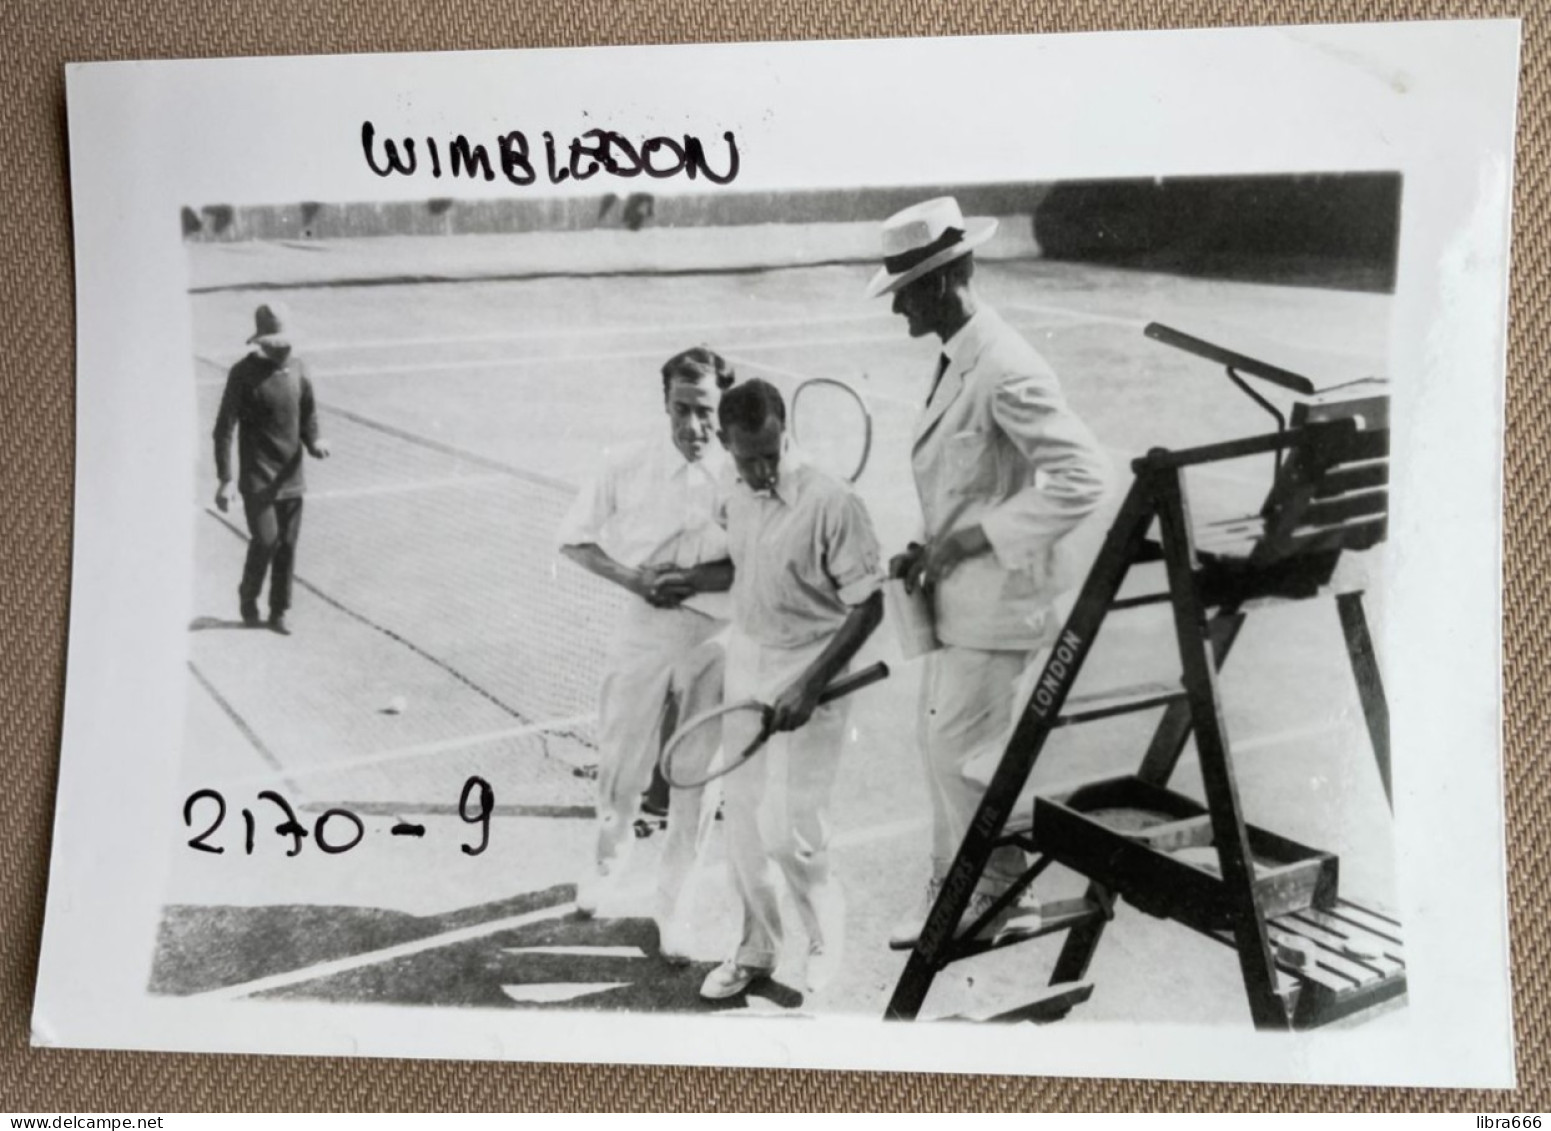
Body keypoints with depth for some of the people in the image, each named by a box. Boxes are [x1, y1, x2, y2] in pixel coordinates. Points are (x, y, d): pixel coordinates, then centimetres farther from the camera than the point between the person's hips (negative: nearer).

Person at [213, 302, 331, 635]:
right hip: (257, 478, -4)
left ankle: (279, 611, 20)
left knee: (288, 545, 7)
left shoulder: (297, 368, 3)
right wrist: (224, 480, -15)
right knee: (265, 541, -10)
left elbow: (308, 414, 18)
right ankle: (248, 598, 16)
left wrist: (314, 441, -5)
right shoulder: (244, 374, -11)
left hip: (291, 477, 4)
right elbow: (224, 428, -10)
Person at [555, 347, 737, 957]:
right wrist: (634, 579, -10)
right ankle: (609, 856, 43)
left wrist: (697, 577, -18)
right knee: (620, 763, 11)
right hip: (643, 628, 1)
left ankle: (675, 906, 26)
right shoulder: (627, 466, -6)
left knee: (698, 779, 9)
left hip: (717, 638, -1)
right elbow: (575, 540, 4)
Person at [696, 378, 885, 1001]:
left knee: (788, 832, -6)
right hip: (745, 663, 7)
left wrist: (811, 685, -20)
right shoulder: (733, 501, 1)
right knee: (740, 814, 12)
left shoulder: (831, 503, -20)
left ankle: (827, 944, 21)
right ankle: (757, 948, 30)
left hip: (806, 675, -7)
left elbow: (867, 605, -17)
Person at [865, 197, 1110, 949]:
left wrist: (974, 539, -21)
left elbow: (1082, 477, -24)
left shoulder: (1007, 372, -20)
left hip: (995, 598, -9)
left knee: (960, 752, -3)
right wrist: (929, 547, 6)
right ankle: (956, 890, 27)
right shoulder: (955, 364, 9)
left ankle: (997, 896, 15)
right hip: (957, 594, 9)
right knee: (938, 740, 15)